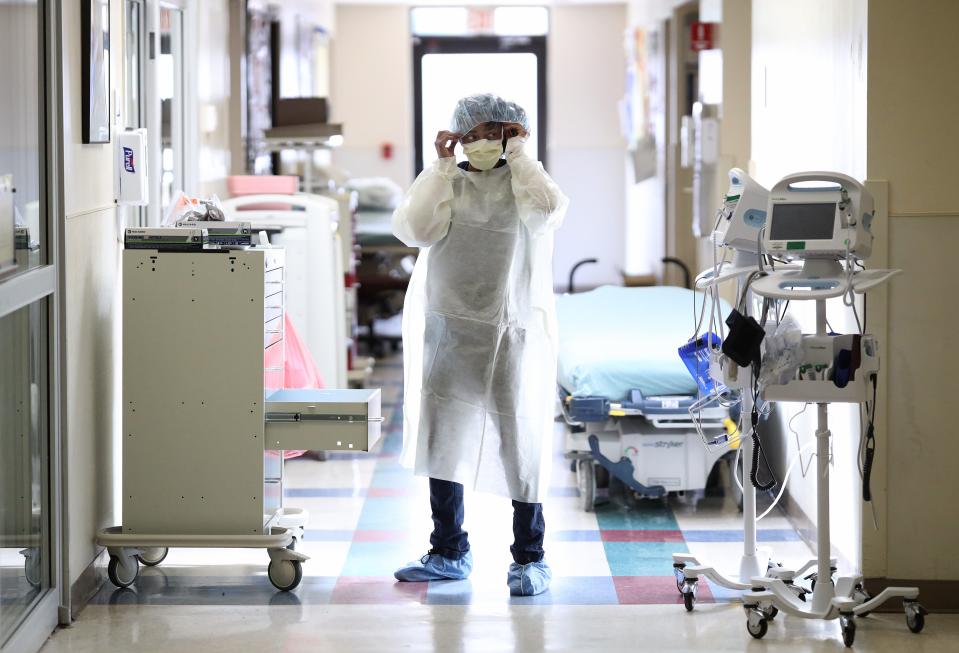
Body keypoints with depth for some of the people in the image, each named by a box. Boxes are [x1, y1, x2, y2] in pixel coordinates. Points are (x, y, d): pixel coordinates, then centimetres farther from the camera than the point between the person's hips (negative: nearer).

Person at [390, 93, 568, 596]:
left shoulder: (523, 181, 4)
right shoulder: (445, 182, 9)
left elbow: (550, 209, -20)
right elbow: (413, 229, -8)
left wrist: (517, 153, -7)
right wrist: (442, 165, -5)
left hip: (511, 335, -3)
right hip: (448, 329, 3)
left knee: (519, 443, -3)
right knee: (441, 442, 8)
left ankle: (530, 559, 7)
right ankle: (449, 553, 21)